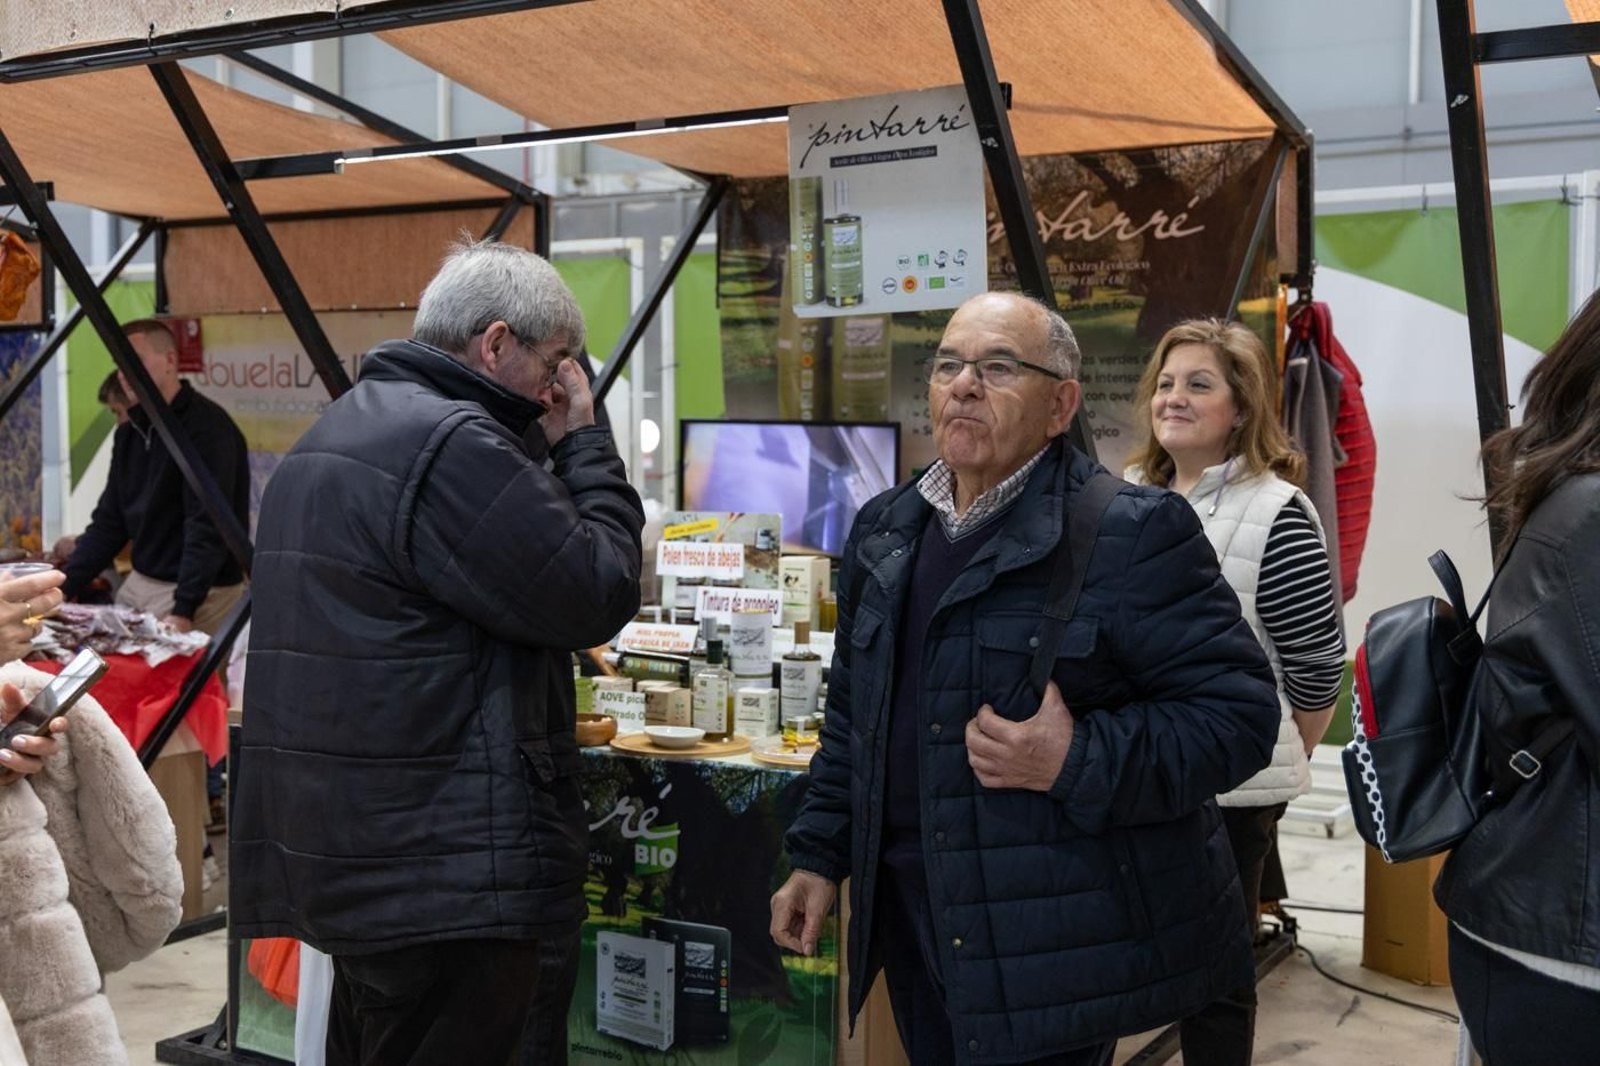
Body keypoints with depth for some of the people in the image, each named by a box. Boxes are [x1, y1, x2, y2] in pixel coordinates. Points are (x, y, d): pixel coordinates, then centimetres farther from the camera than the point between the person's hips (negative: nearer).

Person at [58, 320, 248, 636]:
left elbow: (208, 528, -24)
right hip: (139, 583, 8)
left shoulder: (206, 427, -17)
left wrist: (183, 611, -29)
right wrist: (63, 588, 1)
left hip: (200, 593, -8)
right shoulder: (130, 432, 9)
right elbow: (109, 521, 12)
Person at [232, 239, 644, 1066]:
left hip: (353, 850, 10)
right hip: (447, 875, -10)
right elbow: (598, 597, -15)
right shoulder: (452, 444, -17)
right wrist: (584, 442, -5)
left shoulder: (336, 437, 16)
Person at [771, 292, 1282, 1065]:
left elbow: (1236, 711, -14)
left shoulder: (1129, 533, -14)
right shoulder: (884, 532, 9)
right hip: (915, 921, 7)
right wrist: (819, 854, 14)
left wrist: (1078, 763, -25)